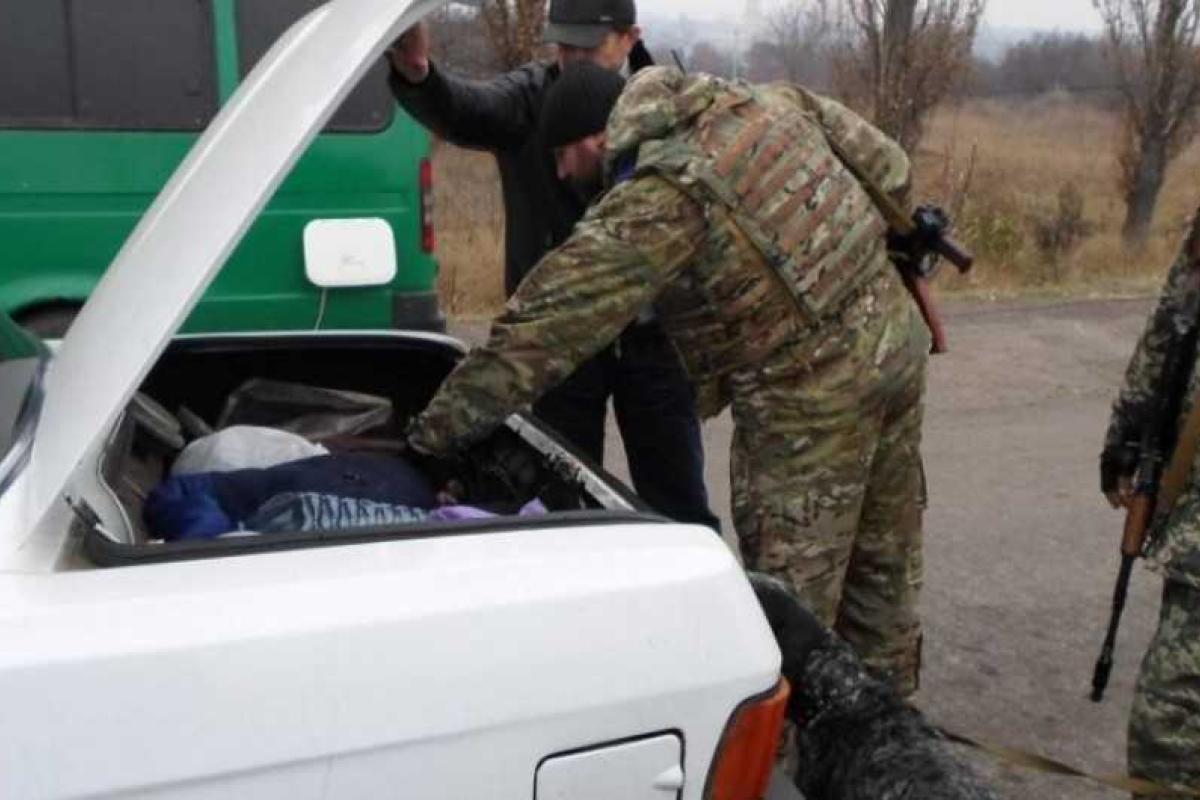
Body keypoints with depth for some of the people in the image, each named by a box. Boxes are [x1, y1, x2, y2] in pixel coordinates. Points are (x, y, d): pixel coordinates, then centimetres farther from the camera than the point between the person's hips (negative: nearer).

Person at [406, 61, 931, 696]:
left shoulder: (658, 200, -18)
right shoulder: (767, 103, 4)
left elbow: (545, 329, -20)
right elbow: (886, 167, 12)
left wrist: (437, 429, -14)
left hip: (815, 395, -9)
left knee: (791, 597, 3)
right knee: (882, 567, 21)